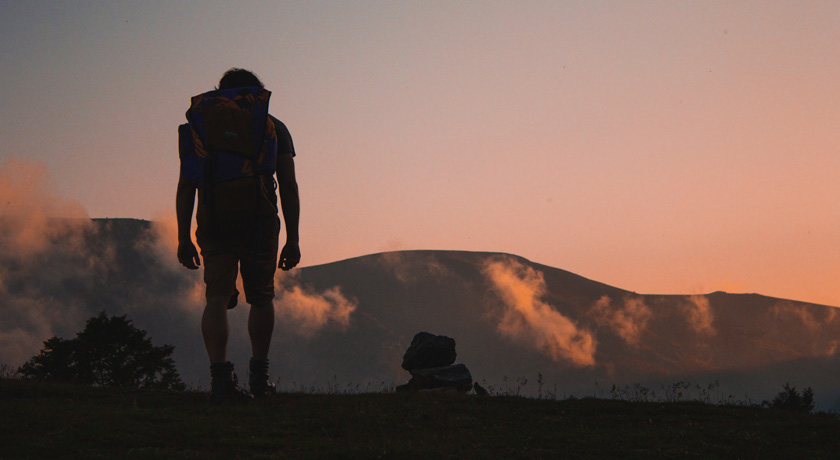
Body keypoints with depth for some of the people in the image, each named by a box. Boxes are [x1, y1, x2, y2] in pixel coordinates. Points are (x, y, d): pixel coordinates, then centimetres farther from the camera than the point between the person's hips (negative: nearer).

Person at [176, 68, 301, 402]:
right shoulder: (274, 127, 16)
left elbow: (186, 186, 10)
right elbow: (289, 187, 9)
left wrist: (183, 238, 10)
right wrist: (293, 239, 10)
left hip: (213, 222, 1)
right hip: (259, 221, 0)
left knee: (217, 298, -3)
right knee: (261, 297, 15)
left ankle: (220, 375, -21)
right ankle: (259, 375, 24)